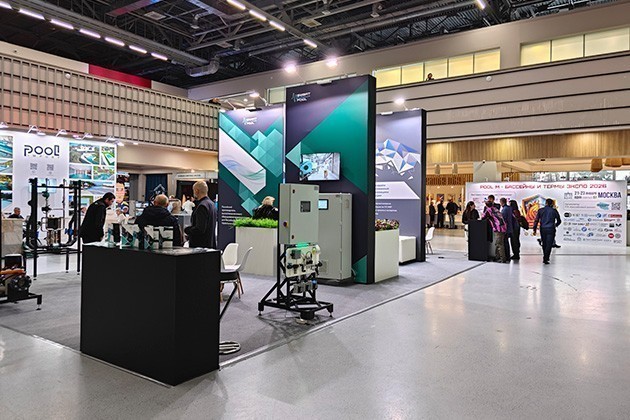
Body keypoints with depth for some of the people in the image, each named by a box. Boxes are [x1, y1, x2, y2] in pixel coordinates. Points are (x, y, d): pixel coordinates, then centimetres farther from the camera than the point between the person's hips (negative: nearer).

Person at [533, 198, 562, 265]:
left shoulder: (540, 210, 3)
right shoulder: (554, 211, 0)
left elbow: (536, 220, 0)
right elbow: (559, 221, 9)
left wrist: (534, 229, 3)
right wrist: (556, 225, 31)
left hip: (543, 229, 2)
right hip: (551, 229, -2)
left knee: (544, 244, 15)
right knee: (549, 244, -3)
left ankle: (545, 257, 26)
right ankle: (545, 259, -13)